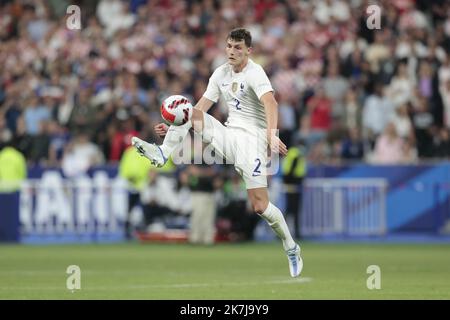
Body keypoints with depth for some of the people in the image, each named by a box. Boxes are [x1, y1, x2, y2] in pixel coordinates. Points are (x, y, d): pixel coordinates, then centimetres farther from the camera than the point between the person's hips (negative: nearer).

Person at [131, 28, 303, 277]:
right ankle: (163, 153, -21)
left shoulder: (254, 73, -13)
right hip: (228, 134, 6)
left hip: (251, 137, -6)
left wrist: (272, 134, -47)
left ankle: (291, 249, 7)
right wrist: (173, 127, 2)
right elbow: (200, 109, 14)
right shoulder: (221, 74, 10)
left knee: (260, 206, -11)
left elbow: (270, 103, -31)